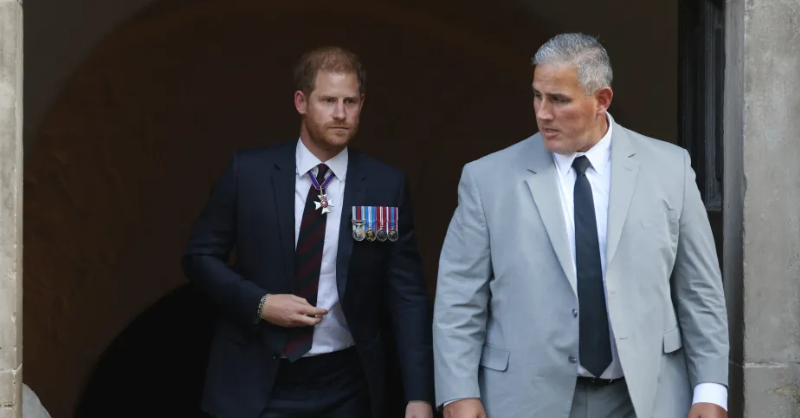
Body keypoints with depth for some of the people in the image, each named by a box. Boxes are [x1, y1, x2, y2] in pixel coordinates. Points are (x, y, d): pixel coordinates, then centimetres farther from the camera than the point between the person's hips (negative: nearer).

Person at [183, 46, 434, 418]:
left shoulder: (386, 186, -3)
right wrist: (259, 302, -14)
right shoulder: (249, 171, -4)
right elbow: (200, 256, 2)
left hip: (345, 387, 1)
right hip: (256, 382, -1)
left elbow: (408, 296, -3)